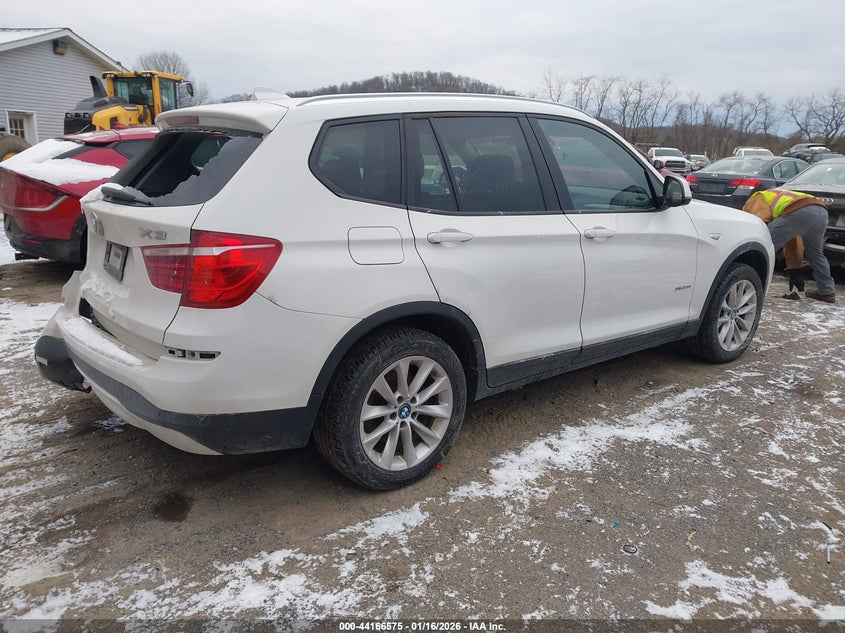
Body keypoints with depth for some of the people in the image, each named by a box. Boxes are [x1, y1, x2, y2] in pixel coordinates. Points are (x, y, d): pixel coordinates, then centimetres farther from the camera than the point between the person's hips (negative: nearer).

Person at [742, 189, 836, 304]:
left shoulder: (754, 201, 22)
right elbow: (793, 242, 42)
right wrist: (794, 270, 45)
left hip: (800, 212, -9)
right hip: (822, 211, 9)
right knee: (815, 254, 30)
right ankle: (828, 292, 36)